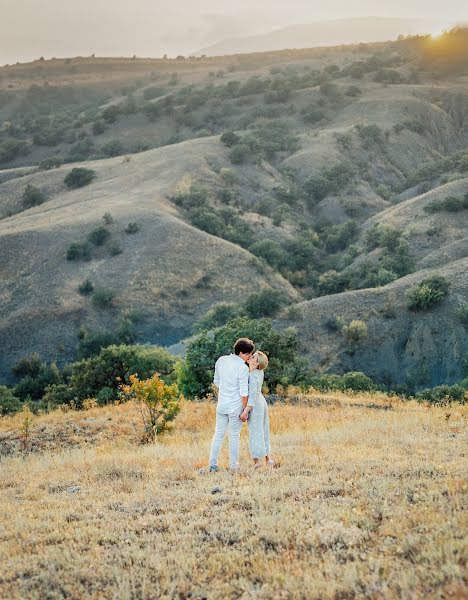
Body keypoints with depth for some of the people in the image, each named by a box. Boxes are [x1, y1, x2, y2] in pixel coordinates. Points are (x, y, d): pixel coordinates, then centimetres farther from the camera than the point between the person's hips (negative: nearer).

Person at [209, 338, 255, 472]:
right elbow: (244, 392, -16)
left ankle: (213, 464, 12)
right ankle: (233, 465, 13)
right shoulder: (243, 368, -17)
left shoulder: (221, 360, 1)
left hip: (221, 404, 5)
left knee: (218, 434, 12)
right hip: (236, 406, -5)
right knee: (234, 436, 6)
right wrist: (245, 409, -6)